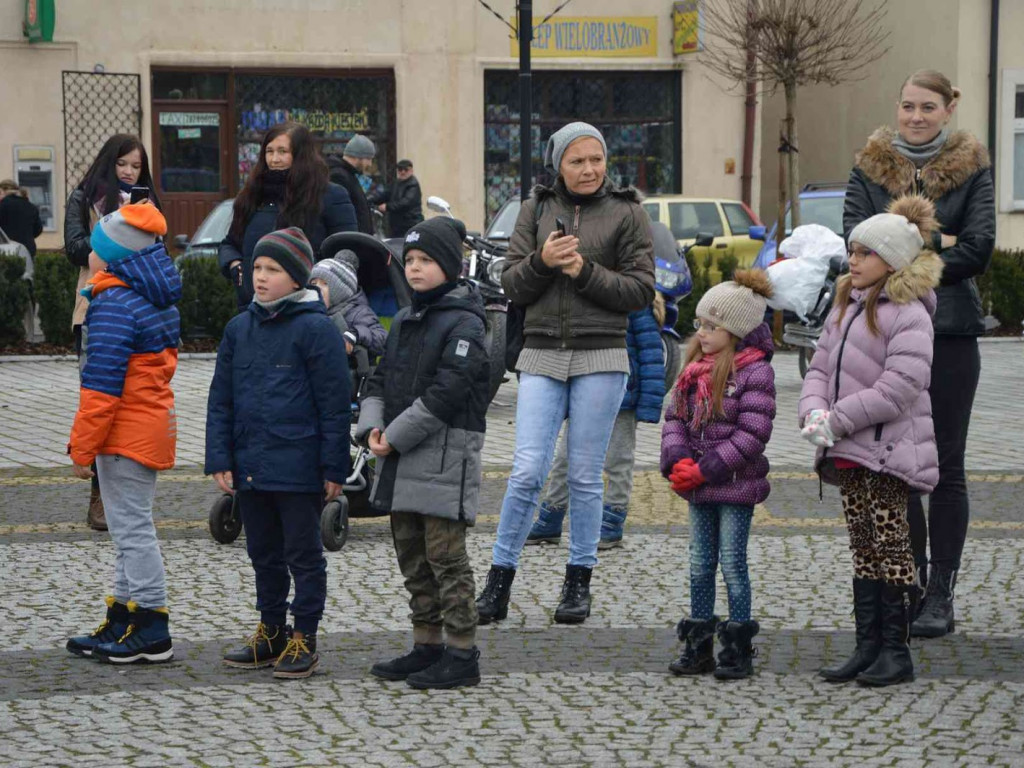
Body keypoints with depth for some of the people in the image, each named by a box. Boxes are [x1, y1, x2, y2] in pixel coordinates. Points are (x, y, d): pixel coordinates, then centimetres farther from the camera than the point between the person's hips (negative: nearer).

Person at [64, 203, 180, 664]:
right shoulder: (154, 299, 13)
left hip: (125, 434, -10)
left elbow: (102, 383, -21)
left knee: (133, 528, -5)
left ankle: (152, 633, -3)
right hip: (152, 427, 10)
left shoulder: (114, 305, -18)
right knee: (129, 527, 16)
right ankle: (123, 622, 23)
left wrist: (83, 447, -16)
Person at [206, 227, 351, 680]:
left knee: (303, 555, 4)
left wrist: (334, 468, -10)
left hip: (298, 468, -6)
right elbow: (220, 400, 11)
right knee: (264, 554, 16)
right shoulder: (239, 329, 9)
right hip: (250, 468, 6)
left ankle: (303, 640, 12)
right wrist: (220, 460, 3)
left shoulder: (315, 329, -9)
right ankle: (270, 634, 27)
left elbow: (335, 403, -9)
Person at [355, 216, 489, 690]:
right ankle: (428, 645, 22)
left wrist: (396, 437, -15)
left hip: (444, 459, -8)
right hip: (401, 461, 8)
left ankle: (462, 654, -2)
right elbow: (381, 379, 17)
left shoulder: (464, 323, -10)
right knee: (412, 557, 13)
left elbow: (447, 392, -18)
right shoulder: (404, 321, 17)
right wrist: (373, 428, -2)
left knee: (446, 558, -6)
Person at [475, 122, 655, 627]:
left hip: (601, 358, -1)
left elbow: (641, 291, -1)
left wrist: (586, 272, -13)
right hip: (542, 357, 1)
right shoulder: (537, 209, 10)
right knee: (527, 472, -7)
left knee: (585, 476, 4)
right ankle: (499, 583, 2)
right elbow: (511, 285, 7)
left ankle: (578, 584, 15)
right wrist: (542, 262, -12)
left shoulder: (627, 214, 3)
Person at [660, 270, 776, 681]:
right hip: (699, 487, 7)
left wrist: (704, 470, -18)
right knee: (700, 564, 12)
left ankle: (738, 649, 8)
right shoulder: (695, 370, 8)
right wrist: (678, 462, -11)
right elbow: (674, 417, 8)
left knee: (732, 564, -1)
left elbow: (752, 435, -18)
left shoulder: (754, 372, -12)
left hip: (736, 485, -7)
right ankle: (698, 647, 19)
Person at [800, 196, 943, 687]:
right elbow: (820, 366, 13)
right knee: (863, 548, 11)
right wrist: (814, 410, -8)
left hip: (889, 451, -8)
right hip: (850, 452, 8)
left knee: (891, 546, -3)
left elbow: (898, 389, -21)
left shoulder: (909, 315, -13)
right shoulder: (847, 305, 14)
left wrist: (837, 420, -19)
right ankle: (867, 647, 16)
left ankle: (896, 651, 3)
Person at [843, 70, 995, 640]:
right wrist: (932, 241, -12)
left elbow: (979, 249, -8)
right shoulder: (872, 166, 9)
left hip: (950, 331, -2)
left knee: (945, 465, 0)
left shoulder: (971, 169, 3)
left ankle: (941, 595, 4)